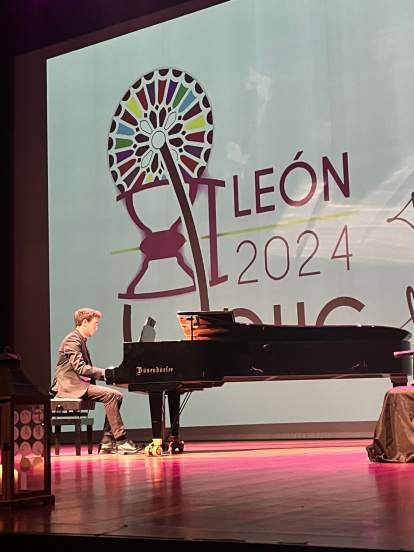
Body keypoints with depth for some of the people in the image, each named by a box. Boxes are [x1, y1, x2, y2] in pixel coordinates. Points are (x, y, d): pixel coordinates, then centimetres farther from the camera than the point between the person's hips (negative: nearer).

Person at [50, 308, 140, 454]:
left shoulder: (80, 341, 21)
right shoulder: (72, 340, -11)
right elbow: (79, 368, -22)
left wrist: (106, 374, 4)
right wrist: (105, 372, -21)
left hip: (79, 384, 10)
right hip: (70, 386, -10)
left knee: (117, 396, -3)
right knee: (109, 395, -24)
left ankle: (106, 443, -8)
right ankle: (121, 441, -23)